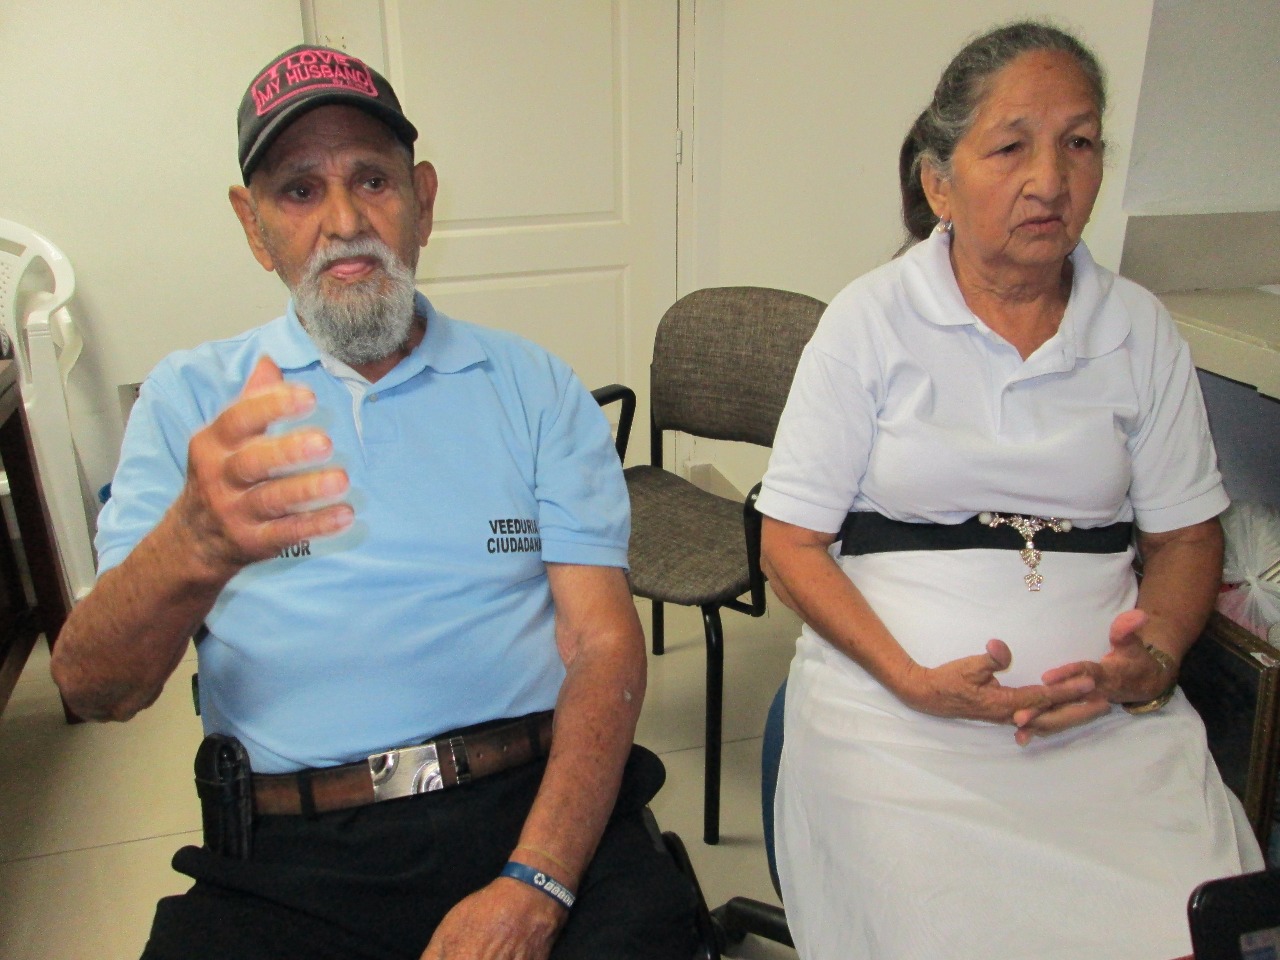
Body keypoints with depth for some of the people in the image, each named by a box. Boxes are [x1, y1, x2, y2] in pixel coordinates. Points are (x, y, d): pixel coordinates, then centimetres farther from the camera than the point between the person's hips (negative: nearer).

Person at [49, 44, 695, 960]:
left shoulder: (536, 387, 8)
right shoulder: (189, 398, 7)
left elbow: (605, 643, 0)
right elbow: (93, 690, -3)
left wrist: (536, 884, -15)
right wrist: (196, 548, -26)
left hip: (532, 807, 0)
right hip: (291, 854, 1)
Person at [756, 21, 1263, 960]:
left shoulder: (1141, 330, 10)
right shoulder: (870, 321, 0)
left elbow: (1186, 534, 15)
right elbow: (793, 541, -1)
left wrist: (1154, 658, -6)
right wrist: (911, 678, -14)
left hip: (1110, 708, 3)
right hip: (895, 703, -2)